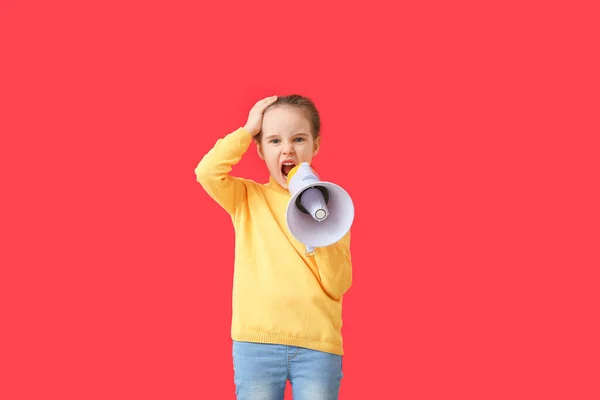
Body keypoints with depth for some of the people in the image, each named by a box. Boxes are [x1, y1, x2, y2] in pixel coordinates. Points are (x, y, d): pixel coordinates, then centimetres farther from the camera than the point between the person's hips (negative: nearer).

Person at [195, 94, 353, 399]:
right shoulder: (247, 198, 7)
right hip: (256, 341, 0)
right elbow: (207, 172, -15)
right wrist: (247, 131, -4)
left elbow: (338, 286, -2)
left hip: (318, 344, 0)